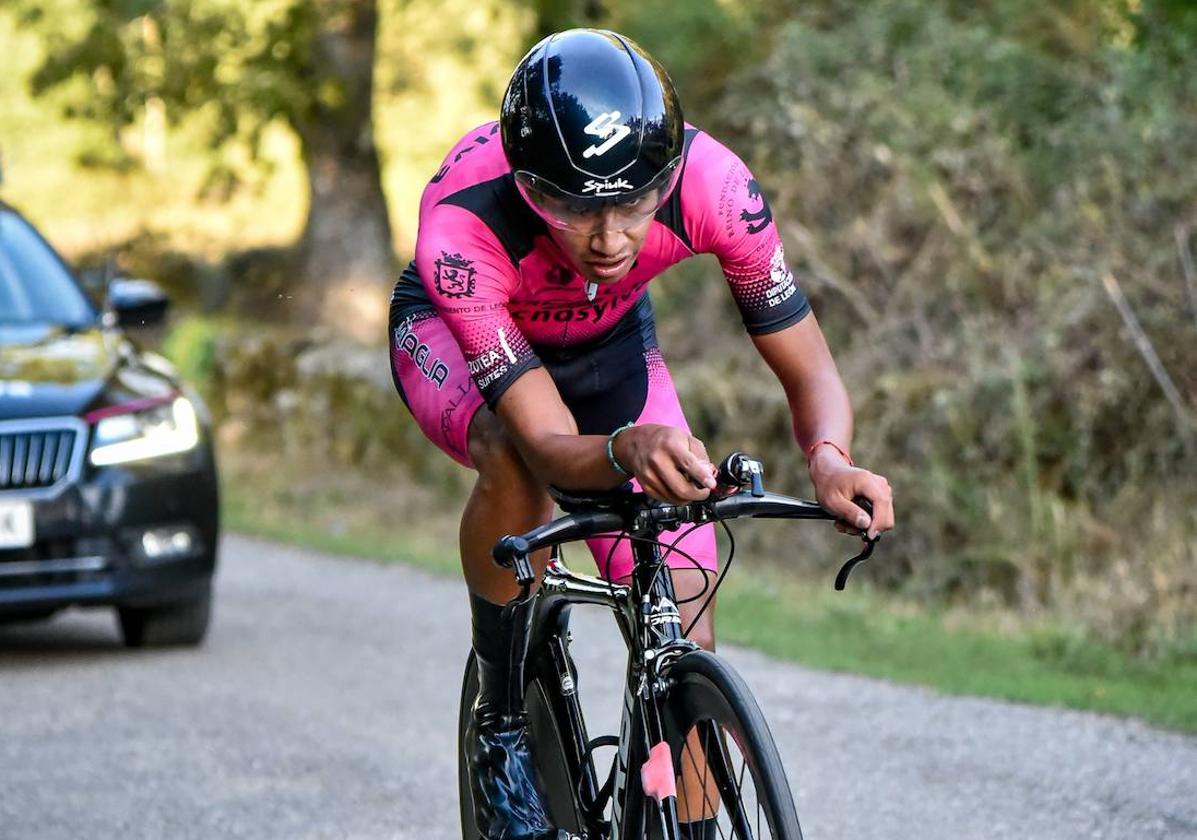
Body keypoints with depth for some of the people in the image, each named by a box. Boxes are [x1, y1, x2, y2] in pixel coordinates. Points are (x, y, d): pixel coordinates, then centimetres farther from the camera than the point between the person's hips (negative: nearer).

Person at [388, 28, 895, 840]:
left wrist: (829, 460, -47)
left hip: (606, 342, 3)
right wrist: (627, 450, -64)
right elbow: (550, 442, -41)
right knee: (515, 457, -37)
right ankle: (501, 728, -17)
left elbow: (808, 371, -25)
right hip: (454, 339, -3)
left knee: (687, 639, -10)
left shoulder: (712, 184, -35)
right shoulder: (462, 223, -42)